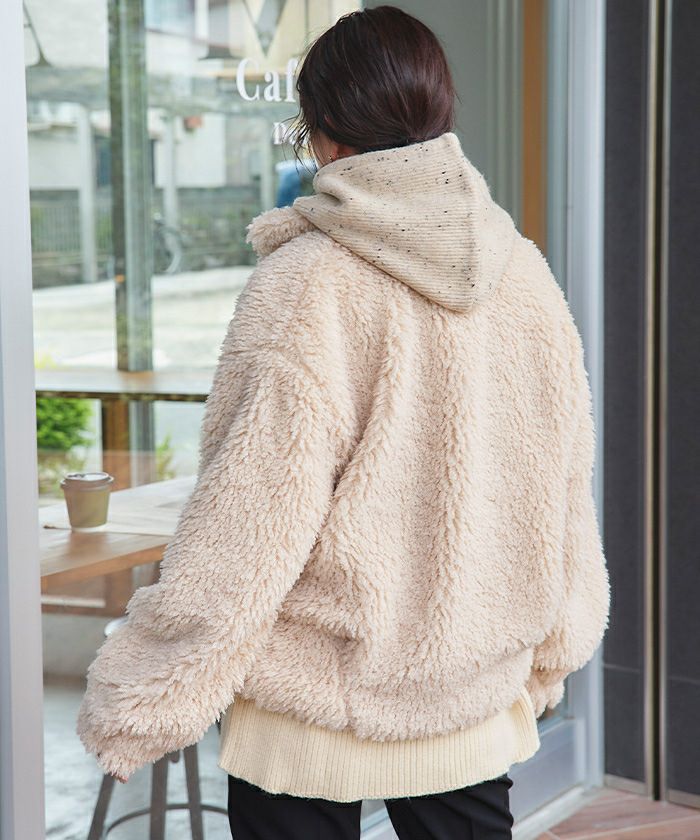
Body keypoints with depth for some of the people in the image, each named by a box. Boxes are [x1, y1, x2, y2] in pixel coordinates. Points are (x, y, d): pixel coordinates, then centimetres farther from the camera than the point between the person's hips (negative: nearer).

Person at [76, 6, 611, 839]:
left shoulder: (306, 286, -17)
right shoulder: (524, 275, -2)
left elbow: (249, 519, -18)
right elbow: (563, 490, 7)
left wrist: (144, 699, -8)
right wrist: (541, 656, 22)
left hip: (314, 707, -4)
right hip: (475, 702, 5)